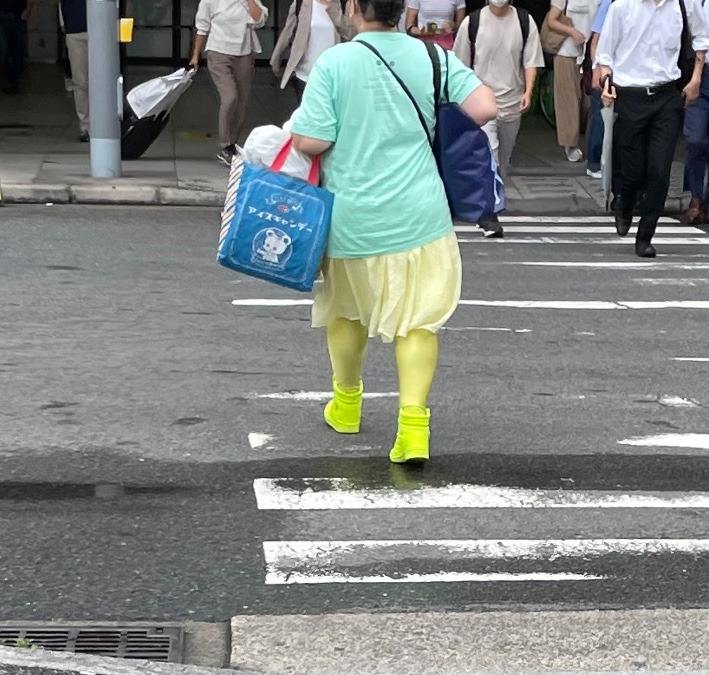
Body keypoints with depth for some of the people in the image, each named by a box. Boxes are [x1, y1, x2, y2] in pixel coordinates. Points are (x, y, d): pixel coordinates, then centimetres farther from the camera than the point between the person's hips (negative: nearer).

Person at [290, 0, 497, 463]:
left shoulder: (334, 63, -10)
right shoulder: (433, 57, -2)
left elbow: (311, 142, -14)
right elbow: (486, 109, -6)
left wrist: (296, 125, 8)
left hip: (352, 217, 0)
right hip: (418, 214, 1)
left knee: (346, 308, 21)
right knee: (418, 319, 5)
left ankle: (347, 403, 39)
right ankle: (413, 421, -8)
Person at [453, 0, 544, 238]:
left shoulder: (524, 21, -1)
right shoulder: (472, 22, -4)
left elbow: (531, 60, 1)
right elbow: (461, 65, 5)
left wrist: (528, 91, -13)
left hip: (512, 102, 3)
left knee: (503, 161, 13)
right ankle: (489, 217, -14)